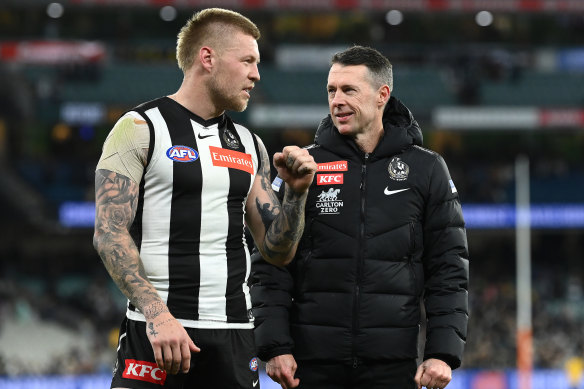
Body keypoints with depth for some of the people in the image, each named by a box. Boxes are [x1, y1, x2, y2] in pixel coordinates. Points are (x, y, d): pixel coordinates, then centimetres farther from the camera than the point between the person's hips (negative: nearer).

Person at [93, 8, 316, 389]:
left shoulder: (249, 146, 17)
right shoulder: (140, 129, -2)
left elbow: (277, 251, 17)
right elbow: (109, 233, -11)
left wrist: (297, 192, 0)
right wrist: (157, 313, -21)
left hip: (236, 335, 5)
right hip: (158, 330, -5)